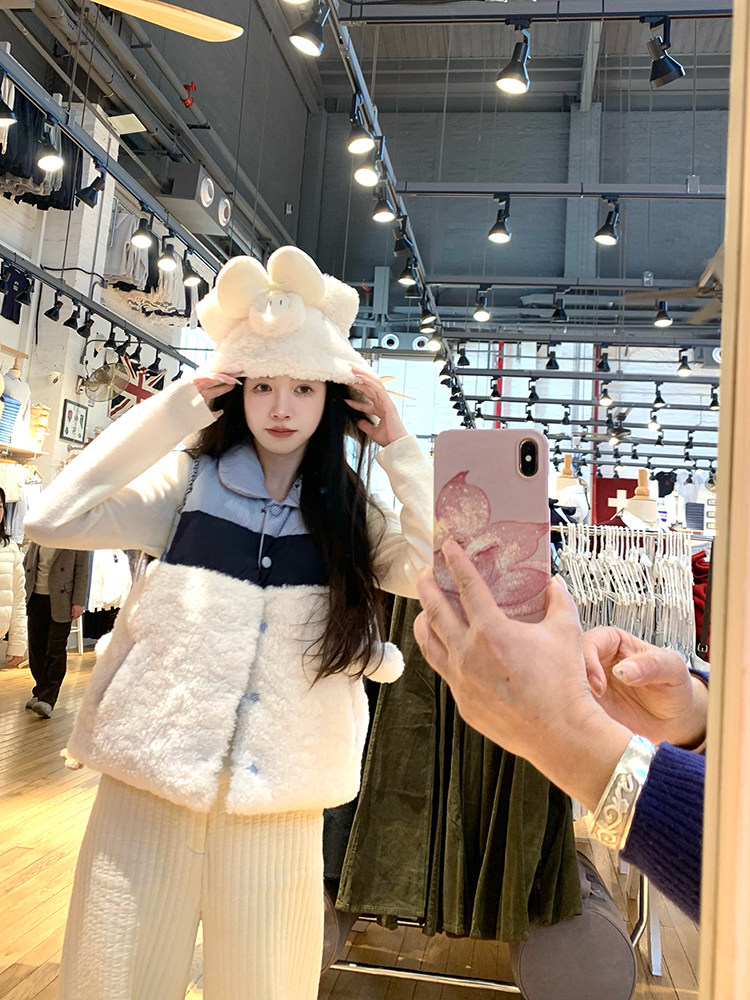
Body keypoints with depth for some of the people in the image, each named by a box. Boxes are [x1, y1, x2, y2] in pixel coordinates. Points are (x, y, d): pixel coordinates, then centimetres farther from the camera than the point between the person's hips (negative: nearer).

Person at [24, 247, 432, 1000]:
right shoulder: (188, 482, 1)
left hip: (278, 797, 1)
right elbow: (52, 519, -12)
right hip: (154, 777, -1)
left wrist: (397, 446, -9)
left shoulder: (349, 514, 4)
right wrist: (170, 412, -12)